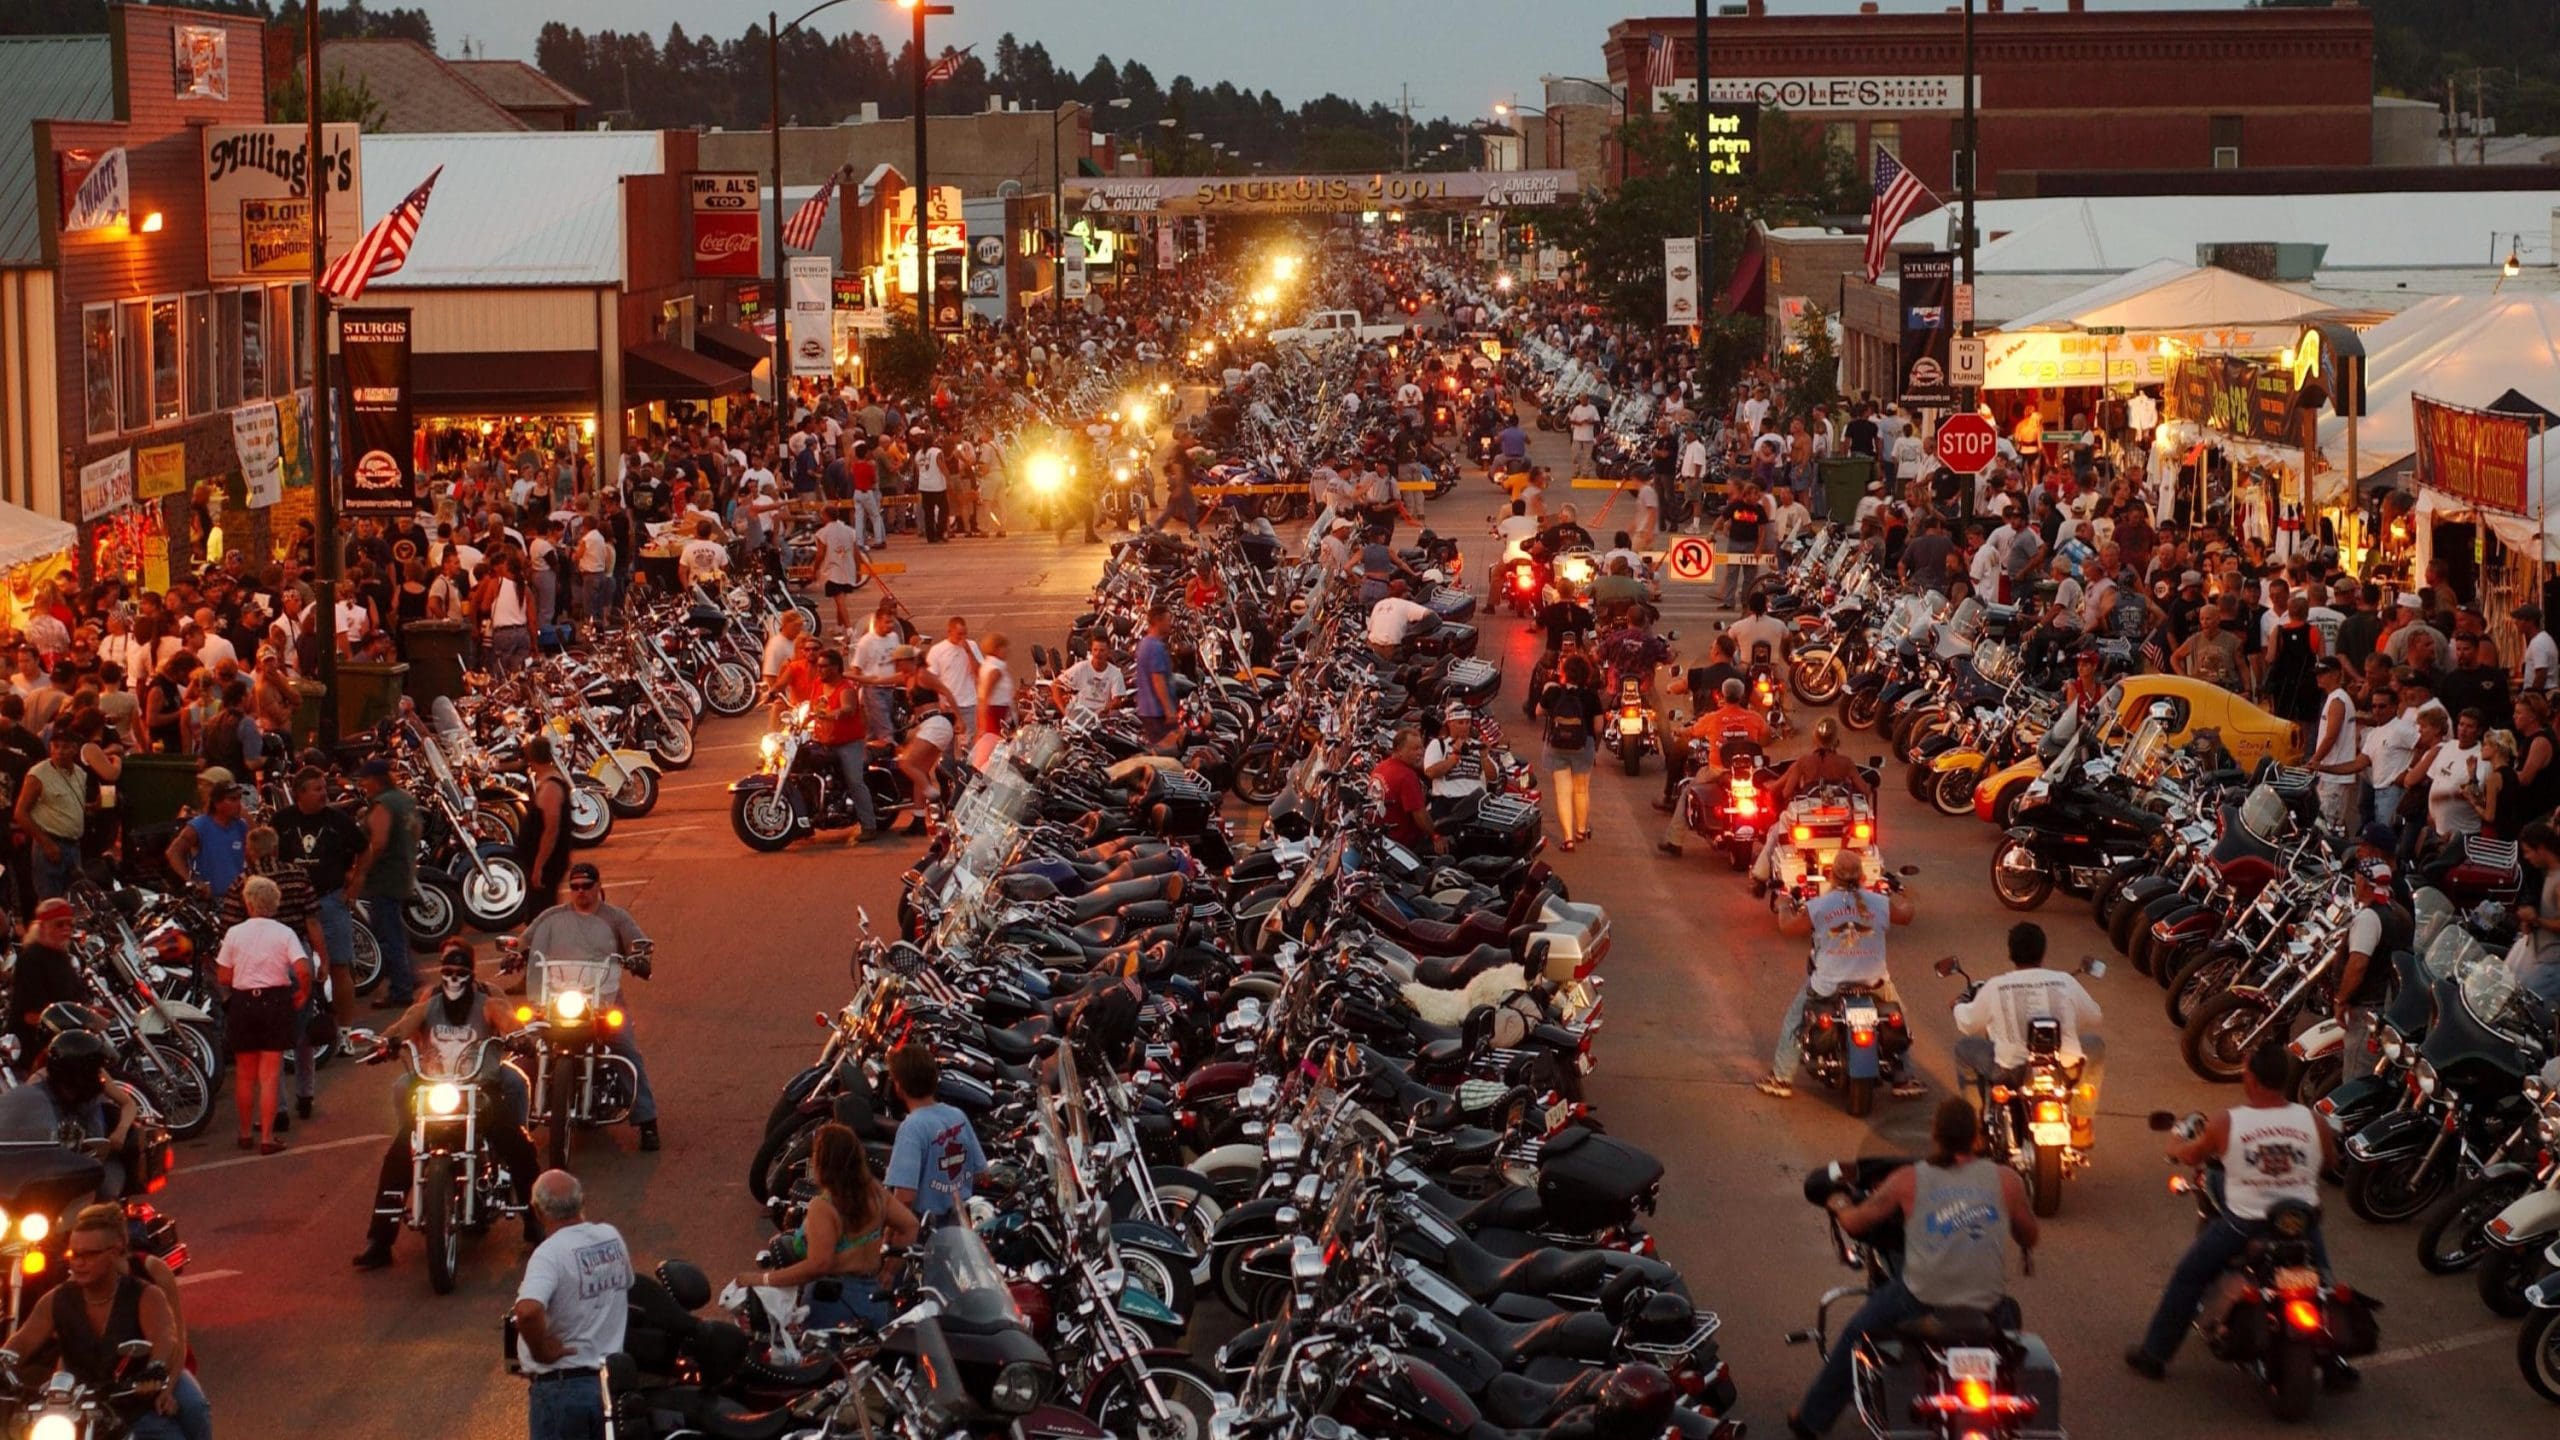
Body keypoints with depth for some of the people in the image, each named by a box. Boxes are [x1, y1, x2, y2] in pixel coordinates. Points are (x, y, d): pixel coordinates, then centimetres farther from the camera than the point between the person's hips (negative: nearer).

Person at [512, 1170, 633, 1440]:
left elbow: (528, 1310, -37)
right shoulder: (612, 1238, 2)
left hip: (561, 1386, -7)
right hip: (611, 1383, 7)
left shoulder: (550, 1253, -20)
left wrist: (542, 1351, -20)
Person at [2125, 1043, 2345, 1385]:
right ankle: (2333, 1360, 30)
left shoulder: (2225, 1124, -13)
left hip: (2243, 1225, -2)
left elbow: (2191, 1156, 6)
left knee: (2187, 1278, 16)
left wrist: (2176, 1145, 29)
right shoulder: (2312, 1121, -8)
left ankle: (2154, 1353, 21)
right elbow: (2330, 1160, 12)